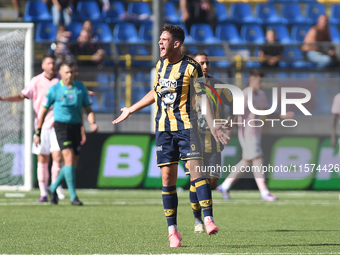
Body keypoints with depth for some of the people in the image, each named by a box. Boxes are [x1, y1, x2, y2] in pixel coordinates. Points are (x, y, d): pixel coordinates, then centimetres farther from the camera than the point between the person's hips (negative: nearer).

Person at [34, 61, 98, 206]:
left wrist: (92, 123, -11)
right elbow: (43, 111, 5)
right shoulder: (54, 89, -2)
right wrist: (37, 133, 5)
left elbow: (88, 109, 10)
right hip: (61, 125, -4)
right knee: (69, 158, -19)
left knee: (73, 164, 5)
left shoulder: (81, 88, 6)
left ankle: (53, 188, 29)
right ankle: (73, 197, -19)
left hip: (76, 126, 4)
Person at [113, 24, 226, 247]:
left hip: (186, 126, -5)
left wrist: (212, 125, -16)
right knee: (168, 178, 2)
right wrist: (130, 111, 32)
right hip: (163, 128, 5)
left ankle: (208, 219, -22)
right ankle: (173, 231, 6)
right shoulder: (161, 65, 12)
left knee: (196, 168, -19)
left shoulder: (191, 67, -6)